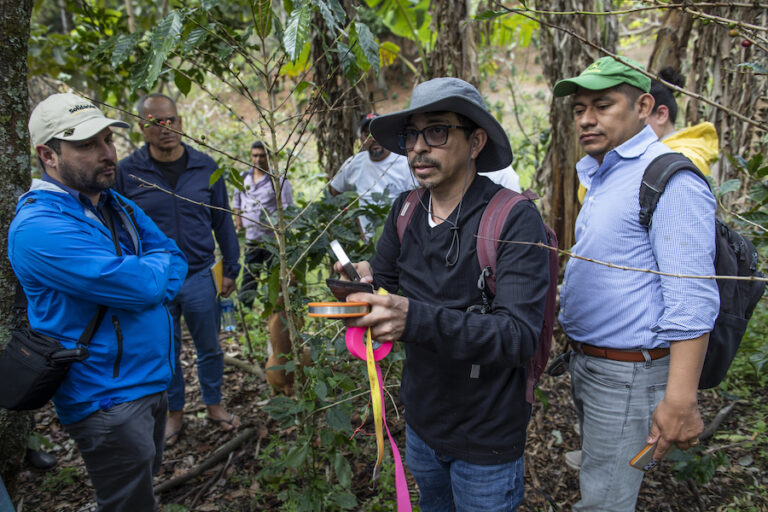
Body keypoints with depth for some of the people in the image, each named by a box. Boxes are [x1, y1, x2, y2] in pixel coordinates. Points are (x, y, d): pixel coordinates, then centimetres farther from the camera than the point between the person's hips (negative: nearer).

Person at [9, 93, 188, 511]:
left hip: (153, 379, 8)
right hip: (108, 400, -8)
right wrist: (156, 263, -5)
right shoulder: (39, 228, -23)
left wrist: (146, 286, -14)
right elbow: (143, 285, -28)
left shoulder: (119, 207, 7)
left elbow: (176, 259, 6)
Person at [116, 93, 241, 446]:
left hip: (200, 276, 1)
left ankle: (214, 405, 35)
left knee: (209, 347, 14)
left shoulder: (205, 167, 0)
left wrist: (231, 268, 5)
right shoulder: (127, 171, -5)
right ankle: (175, 414, 33)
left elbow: (223, 221, 6)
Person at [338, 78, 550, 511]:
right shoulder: (406, 210, -4)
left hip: (485, 440, -5)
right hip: (421, 421, 6)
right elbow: (383, 277, 7)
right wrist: (362, 281, -18)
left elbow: (520, 336, -29)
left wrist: (415, 318, -42)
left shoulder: (515, 219, -23)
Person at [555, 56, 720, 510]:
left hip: (629, 371, -9)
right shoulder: (603, 178, 12)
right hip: (587, 361, 9)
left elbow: (691, 300, -23)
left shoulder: (670, 181, -18)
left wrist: (680, 400, -26)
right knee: (600, 475, 24)